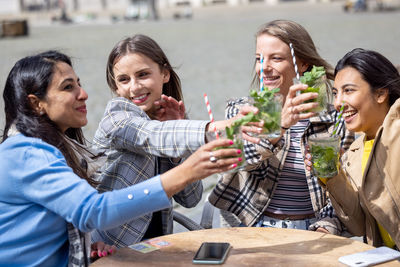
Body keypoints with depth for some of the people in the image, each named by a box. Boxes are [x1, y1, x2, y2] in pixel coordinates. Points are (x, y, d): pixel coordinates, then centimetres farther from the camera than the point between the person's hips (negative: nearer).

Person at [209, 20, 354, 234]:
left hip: (309, 231, 2)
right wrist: (279, 124, -33)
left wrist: (327, 227, -12)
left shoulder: (333, 121, 4)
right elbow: (241, 155, -16)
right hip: (254, 228, -1)